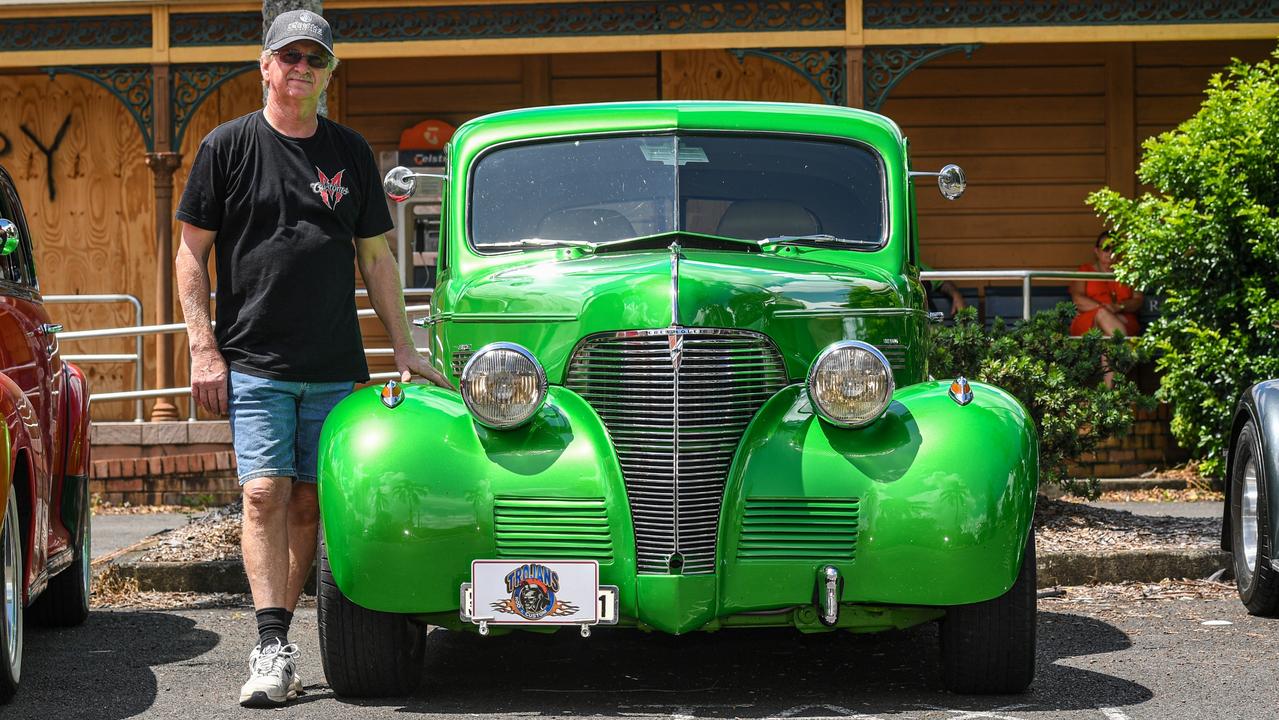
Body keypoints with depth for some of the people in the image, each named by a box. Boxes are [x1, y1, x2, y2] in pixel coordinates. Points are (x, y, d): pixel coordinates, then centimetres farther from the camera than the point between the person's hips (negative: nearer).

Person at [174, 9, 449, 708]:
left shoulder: (350, 152, 12)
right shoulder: (228, 145, 3)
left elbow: (375, 257, 16)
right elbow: (192, 254, 3)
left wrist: (404, 349, 12)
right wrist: (204, 349, -6)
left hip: (335, 368, 3)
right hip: (253, 362, -3)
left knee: (308, 503, 3)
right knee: (265, 492, -14)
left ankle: (276, 641, 11)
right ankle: (272, 650, -18)